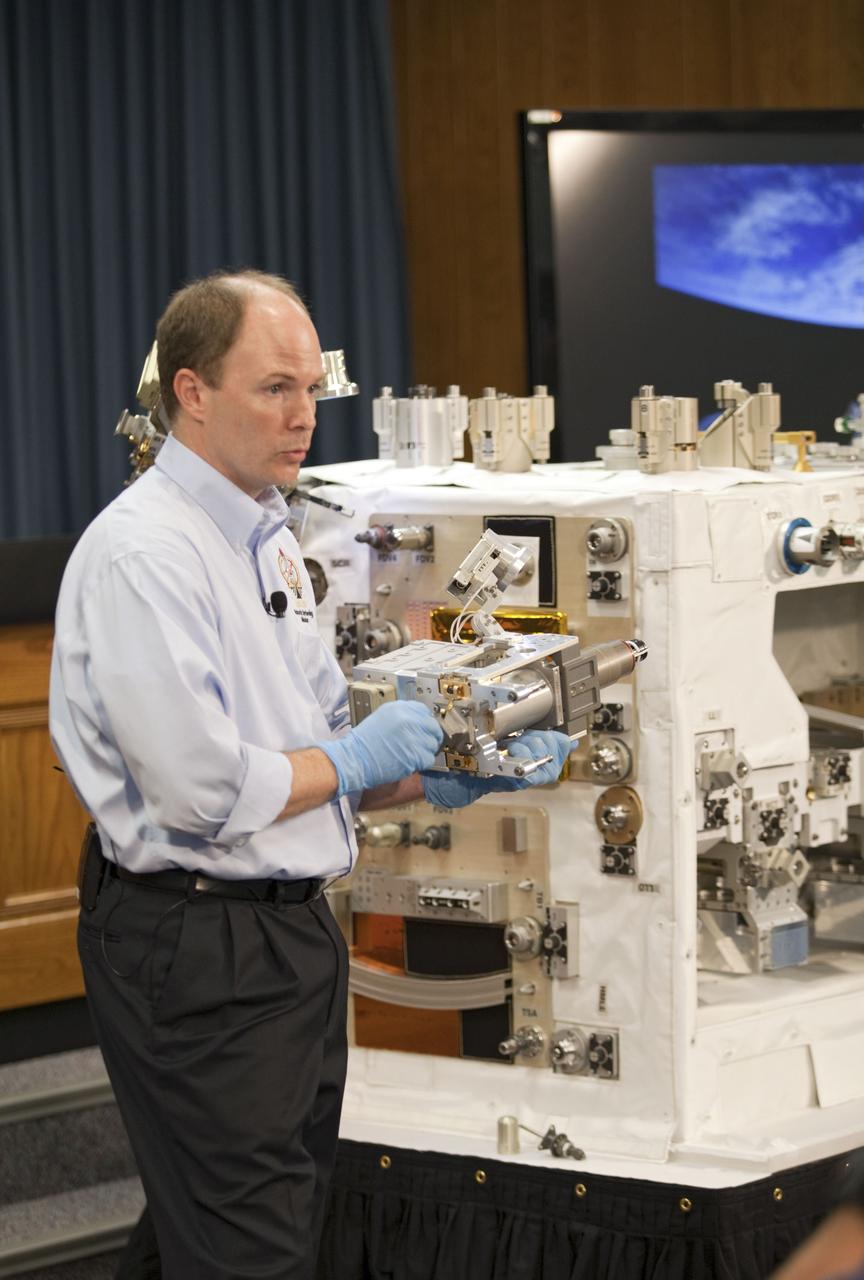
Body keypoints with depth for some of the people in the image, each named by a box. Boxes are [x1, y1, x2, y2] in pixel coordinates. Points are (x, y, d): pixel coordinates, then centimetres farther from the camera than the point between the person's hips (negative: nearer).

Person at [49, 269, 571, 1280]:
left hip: (290, 927, 10)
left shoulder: (266, 539, 14)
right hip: (196, 954, -10)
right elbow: (203, 788, -24)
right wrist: (356, 759, -10)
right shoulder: (143, 554, -18)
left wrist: (446, 779, 6)